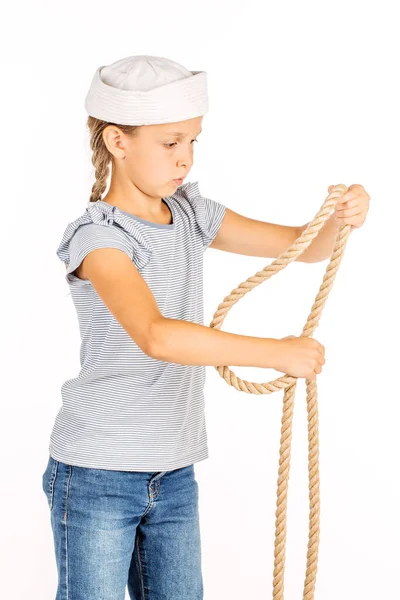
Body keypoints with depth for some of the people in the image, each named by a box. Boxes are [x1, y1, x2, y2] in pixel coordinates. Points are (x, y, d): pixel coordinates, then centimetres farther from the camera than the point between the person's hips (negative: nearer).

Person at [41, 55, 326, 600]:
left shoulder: (190, 214, 4)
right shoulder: (97, 236, -18)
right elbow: (156, 336, -35)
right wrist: (280, 352, -33)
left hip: (175, 476, 6)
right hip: (97, 477, -6)